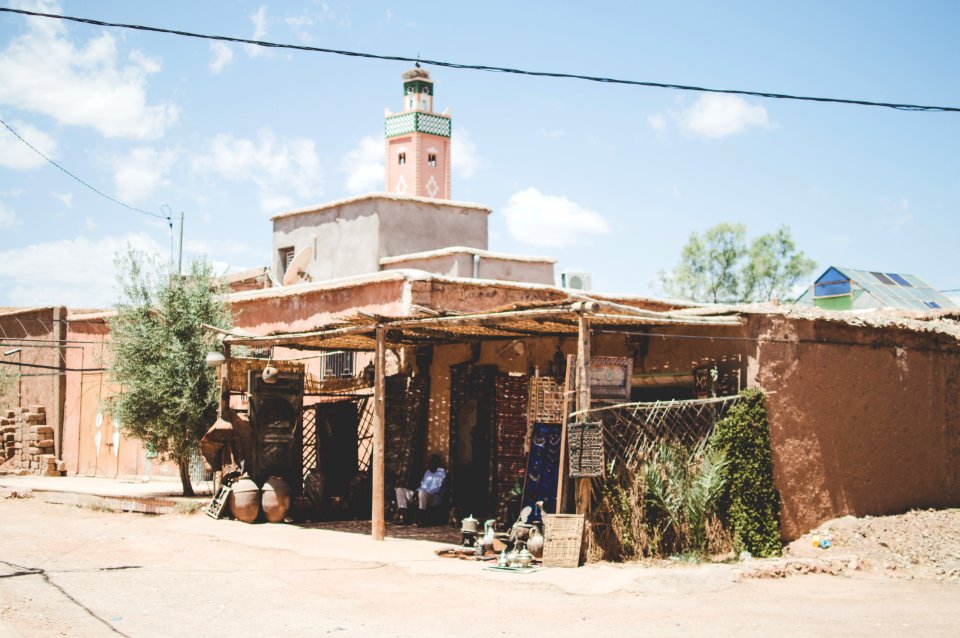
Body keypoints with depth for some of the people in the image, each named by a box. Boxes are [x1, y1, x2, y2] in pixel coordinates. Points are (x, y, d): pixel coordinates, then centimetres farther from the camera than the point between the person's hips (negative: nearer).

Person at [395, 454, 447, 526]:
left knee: (422, 492, -42)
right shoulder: (427, 473, 22)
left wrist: (419, 492, -19)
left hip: (435, 498, -8)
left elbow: (438, 489, -15)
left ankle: (422, 520, -34)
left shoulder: (442, 473, -3)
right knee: (400, 490, -2)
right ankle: (404, 517, -15)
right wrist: (416, 492, -2)